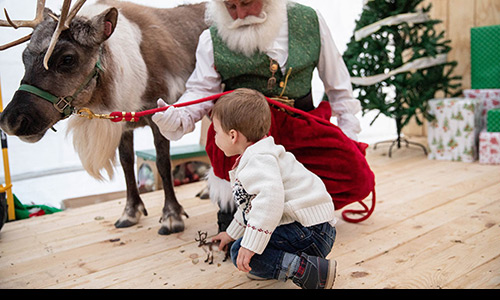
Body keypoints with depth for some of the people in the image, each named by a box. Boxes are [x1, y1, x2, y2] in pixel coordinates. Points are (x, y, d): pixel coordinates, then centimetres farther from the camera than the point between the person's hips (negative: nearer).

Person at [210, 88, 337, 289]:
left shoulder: (259, 160, -17)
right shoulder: (254, 157, 20)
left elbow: (271, 197, -35)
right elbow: (251, 203, 33)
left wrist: (251, 245, -33)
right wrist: (232, 233, 41)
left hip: (311, 232, -11)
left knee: (241, 253, -20)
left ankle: (311, 270, -25)